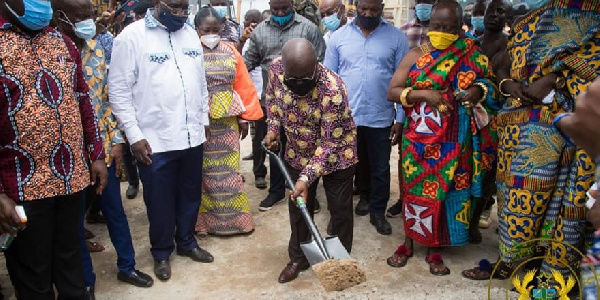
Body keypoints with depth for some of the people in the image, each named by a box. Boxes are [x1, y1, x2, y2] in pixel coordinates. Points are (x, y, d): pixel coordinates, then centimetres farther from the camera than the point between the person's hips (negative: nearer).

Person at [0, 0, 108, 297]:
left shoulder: (62, 42, 10)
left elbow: (82, 100, 16)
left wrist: (96, 155, 13)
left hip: (72, 176, 5)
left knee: (70, 261, 20)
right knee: (33, 276, 11)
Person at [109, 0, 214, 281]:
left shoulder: (190, 34, 9)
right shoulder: (132, 36, -9)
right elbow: (119, 90, -9)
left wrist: (204, 119, 16)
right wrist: (134, 135, -12)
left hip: (192, 136, 5)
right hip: (155, 140, -5)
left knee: (190, 195, 17)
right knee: (160, 201, 9)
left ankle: (186, 242, 39)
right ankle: (161, 252, 31)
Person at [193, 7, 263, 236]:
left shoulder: (230, 51, 5)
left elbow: (243, 86, 7)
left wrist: (245, 117, 5)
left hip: (227, 121, 3)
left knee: (228, 170, 9)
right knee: (203, 171, 7)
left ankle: (232, 218, 21)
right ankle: (203, 219, 21)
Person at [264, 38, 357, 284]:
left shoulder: (333, 90, -35)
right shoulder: (276, 68, -19)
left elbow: (329, 142, -28)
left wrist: (307, 178, -30)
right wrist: (273, 128, -5)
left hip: (336, 156, -4)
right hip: (298, 154, 5)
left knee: (340, 210, 9)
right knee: (298, 207, 14)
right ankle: (298, 258, 33)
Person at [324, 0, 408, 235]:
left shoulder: (396, 37, -3)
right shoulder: (338, 36, 0)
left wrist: (400, 119, -5)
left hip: (380, 118, -1)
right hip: (345, 116, 1)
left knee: (380, 169, 9)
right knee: (357, 164, 19)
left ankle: (378, 211, 26)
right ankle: (365, 197, 41)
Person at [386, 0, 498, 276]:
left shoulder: (473, 56, 1)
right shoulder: (415, 56, -1)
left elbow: (488, 81, 12)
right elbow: (392, 92, -5)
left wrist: (479, 90, -11)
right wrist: (423, 94, -20)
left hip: (453, 143, 1)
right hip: (418, 140, 0)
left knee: (444, 191, 8)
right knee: (414, 190, 9)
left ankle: (434, 250, 25)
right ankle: (408, 243, 28)